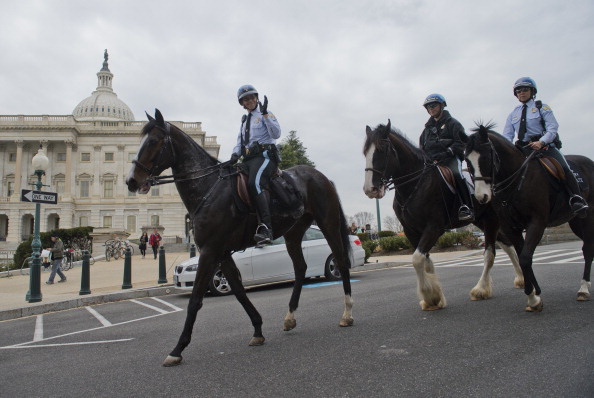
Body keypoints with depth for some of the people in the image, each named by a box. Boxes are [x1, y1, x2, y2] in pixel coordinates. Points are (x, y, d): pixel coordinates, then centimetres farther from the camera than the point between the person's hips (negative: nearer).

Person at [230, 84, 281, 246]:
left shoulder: (266, 114, 9)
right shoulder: (244, 120, 28)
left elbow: (276, 134, -7)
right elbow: (240, 143, 24)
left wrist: (265, 114, -12)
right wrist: (235, 154, 3)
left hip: (265, 155, -7)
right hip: (248, 159, 8)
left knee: (255, 182, -34)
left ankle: (266, 228, -44)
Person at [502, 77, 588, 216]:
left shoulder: (542, 108, 8)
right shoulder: (513, 114, 18)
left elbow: (552, 128, -5)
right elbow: (507, 135, 10)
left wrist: (541, 142, -26)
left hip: (546, 146, -4)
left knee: (564, 168, -26)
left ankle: (576, 200, -28)